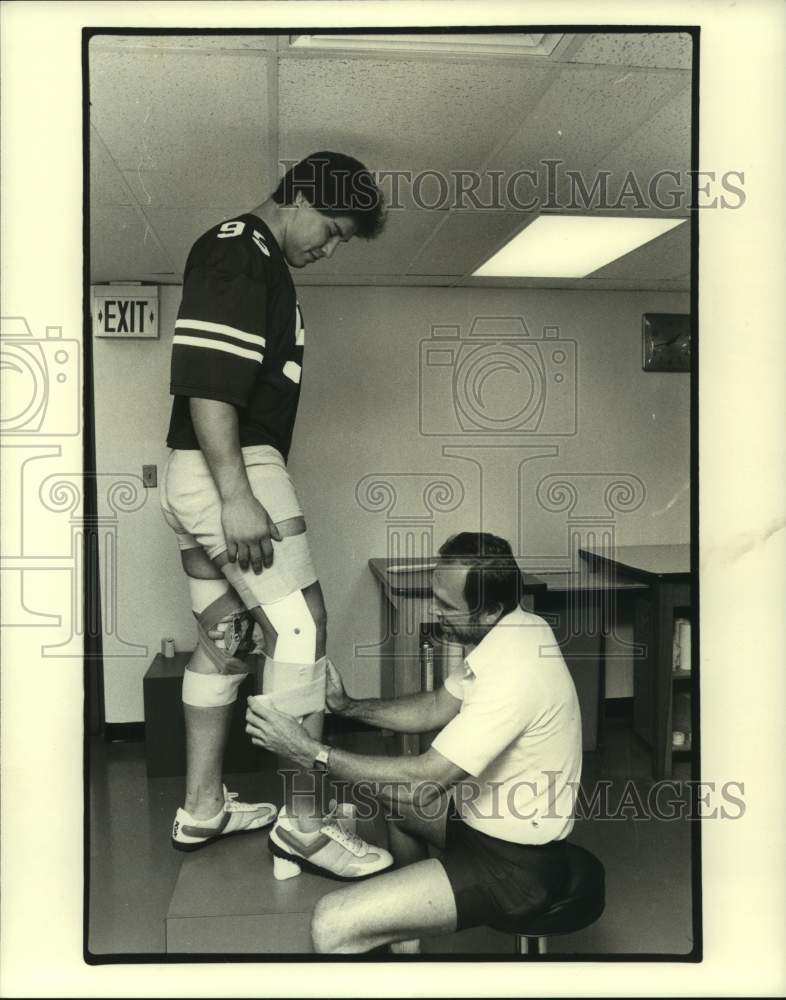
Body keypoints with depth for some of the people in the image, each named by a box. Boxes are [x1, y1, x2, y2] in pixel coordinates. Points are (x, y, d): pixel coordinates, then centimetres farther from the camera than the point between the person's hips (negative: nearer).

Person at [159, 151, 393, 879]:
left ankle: (202, 810, 23)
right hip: (231, 470, -10)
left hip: (203, 477, 10)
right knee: (301, 629, -6)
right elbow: (205, 381, -21)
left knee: (224, 637, 13)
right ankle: (305, 819, 4)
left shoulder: (254, 260, 21)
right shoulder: (239, 253, -10)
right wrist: (238, 496, -25)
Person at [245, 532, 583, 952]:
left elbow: (426, 777, -27)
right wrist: (349, 706, 0)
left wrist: (309, 750, -22)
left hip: (513, 863, -10)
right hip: (490, 821, 10)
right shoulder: (504, 632, -1)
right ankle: (405, 937, 35)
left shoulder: (513, 673, -31)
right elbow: (436, 707, 11)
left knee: (332, 925, -19)